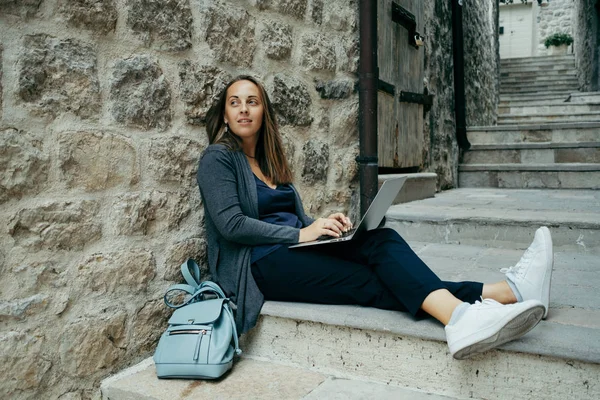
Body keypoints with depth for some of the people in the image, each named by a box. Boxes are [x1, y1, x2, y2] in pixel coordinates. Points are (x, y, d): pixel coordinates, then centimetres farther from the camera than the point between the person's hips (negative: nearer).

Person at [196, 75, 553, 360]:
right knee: (370, 283, -26)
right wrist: (300, 233, -16)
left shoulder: (268, 159, 21)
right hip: (260, 265, -6)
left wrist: (321, 225, -2)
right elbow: (231, 224, -15)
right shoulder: (218, 159, -3)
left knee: (382, 240, -20)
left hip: (295, 248, 6)